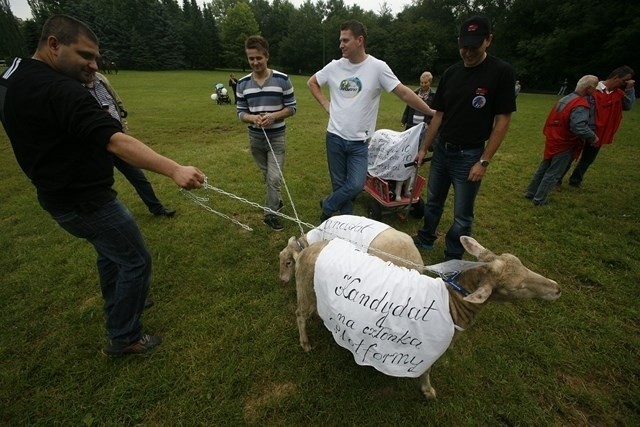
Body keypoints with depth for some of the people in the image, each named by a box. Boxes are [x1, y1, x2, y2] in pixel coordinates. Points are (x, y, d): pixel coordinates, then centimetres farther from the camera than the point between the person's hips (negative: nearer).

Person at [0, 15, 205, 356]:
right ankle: (124, 338, 17)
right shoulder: (59, 89, -24)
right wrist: (174, 170, -45)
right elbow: (116, 141, -38)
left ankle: (118, 309, 46)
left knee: (111, 250, 27)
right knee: (136, 260, 2)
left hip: (60, 194, 10)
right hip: (84, 200, -10)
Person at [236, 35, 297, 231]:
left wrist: (273, 116, -22)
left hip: (277, 137, -3)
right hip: (255, 138, 3)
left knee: (274, 178, -4)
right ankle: (276, 202, 38)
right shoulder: (243, 83, 0)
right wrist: (252, 118, -21)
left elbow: (291, 107, -4)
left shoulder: (282, 80, -9)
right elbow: (241, 112, 2)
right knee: (267, 177, 16)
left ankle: (271, 213, 11)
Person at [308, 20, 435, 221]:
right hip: (335, 137, 2)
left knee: (355, 185, -9)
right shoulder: (335, 66, 3)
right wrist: (325, 104, 6)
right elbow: (312, 83, 19)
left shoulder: (377, 67, -6)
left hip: (359, 141, -2)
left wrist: (431, 112, -6)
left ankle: (327, 206, 18)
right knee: (340, 184, 9)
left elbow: (404, 93, -6)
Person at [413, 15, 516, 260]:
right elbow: (439, 115, 9)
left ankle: (452, 259, 22)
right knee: (433, 202, 18)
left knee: (462, 214, 6)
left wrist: (484, 161, -14)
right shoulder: (451, 73, 6)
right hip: (441, 150, 5)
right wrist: (423, 148, 5)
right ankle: (426, 239, 39)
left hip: (469, 155, -4)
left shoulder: (501, 72, -8)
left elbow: (502, 120, -9)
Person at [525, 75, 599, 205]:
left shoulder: (566, 98, 6)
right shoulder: (581, 105, -22)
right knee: (553, 173, 2)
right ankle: (539, 199, 8)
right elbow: (579, 127, -30)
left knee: (543, 168, 17)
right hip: (564, 144, -8)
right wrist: (593, 137, -17)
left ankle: (530, 192, 24)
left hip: (552, 140, 8)